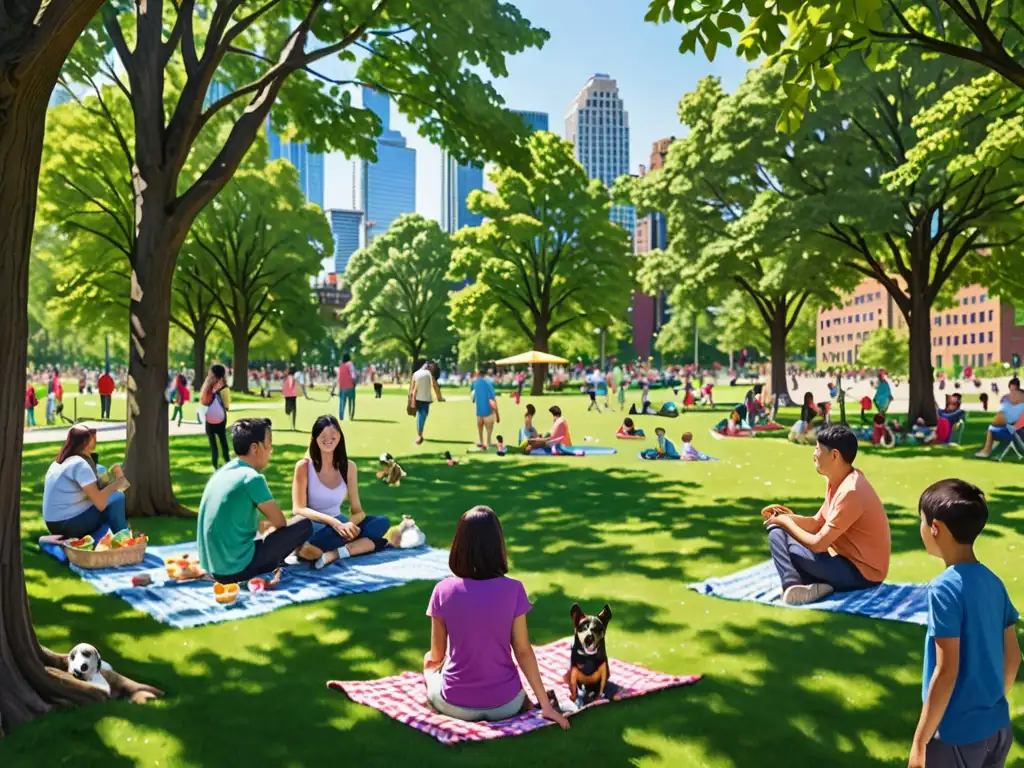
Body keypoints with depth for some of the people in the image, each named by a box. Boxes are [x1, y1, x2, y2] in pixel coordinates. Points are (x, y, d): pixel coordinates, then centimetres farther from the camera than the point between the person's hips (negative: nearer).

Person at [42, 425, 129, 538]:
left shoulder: (61, 461, 11)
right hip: (67, 524, -9)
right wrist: (117, 482, -10)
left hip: (56, 523, 9)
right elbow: (100, 503, -22)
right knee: (117, 499, -11)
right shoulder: (80, 464, -16)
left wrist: (109, 474, 2)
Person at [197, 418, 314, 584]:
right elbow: (280, 522, -3)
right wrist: (268, 528, 17)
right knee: (304, 524, 0)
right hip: (236, 568, -8)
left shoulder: (221, 472, 9)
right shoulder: (252, 478, -14)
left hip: (213, 568, 8)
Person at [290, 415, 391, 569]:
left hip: (338, 524, 5)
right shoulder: (304, 466, -9)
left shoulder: (349, 466, 2)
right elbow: (299, 509, -15)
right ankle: (366, 542, -16)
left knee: (382, 522, -20)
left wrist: (350, 524, -26)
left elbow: (357, 510, 0)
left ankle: (334, 553, -32)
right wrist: (333, 522, -29)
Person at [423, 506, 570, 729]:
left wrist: (428, 661, 24)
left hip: (455, 705, 0)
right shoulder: (513, 590, -13)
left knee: (430, 664, 32)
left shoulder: (443, 591, -12)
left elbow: (437, 655, 0)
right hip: (505, 705, 0)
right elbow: (523, 652, -8)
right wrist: (546, 705, 1)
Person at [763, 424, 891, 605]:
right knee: (777, 531, 2)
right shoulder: (835, 481, 5)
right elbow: (817, 524, 13)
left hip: (863, 573, -10)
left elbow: (818, 544, -24)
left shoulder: (850, 492, -25)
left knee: (780, 538, -17)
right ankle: (794, 584, -15)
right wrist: (789, 517, -5)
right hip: (850, 562, 10)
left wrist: (786, 522, -8)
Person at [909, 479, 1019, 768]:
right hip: (998, 727, 7)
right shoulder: (993, 582, 3)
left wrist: (919, 743, -15)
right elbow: (1013, 657, 10)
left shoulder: (945, 588, -19)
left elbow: (946, 672, -20)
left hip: (957, 734, -7)